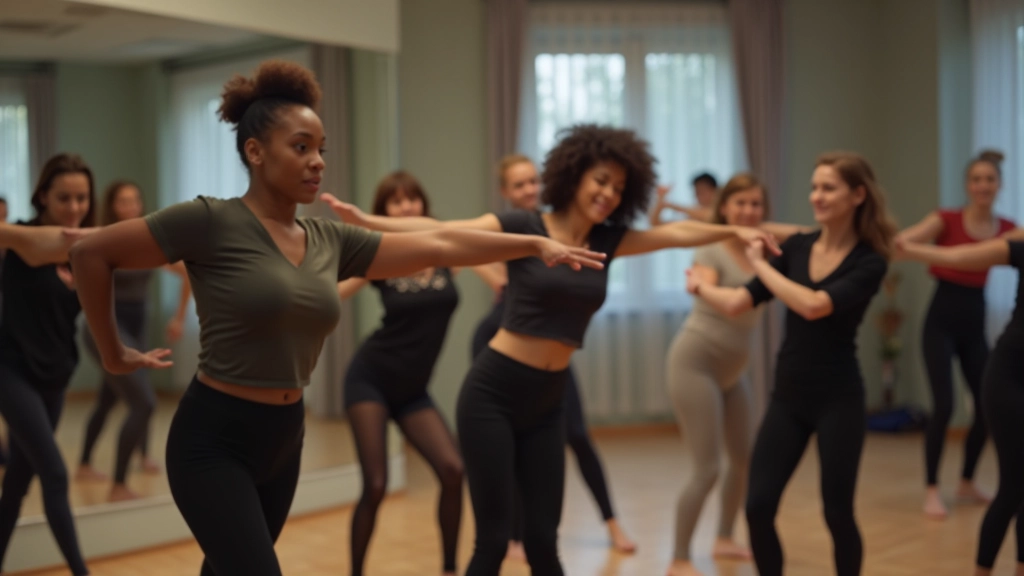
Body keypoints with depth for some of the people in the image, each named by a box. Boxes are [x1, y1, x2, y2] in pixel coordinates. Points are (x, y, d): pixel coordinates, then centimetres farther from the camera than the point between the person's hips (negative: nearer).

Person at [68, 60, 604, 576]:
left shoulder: (331, 241, 4)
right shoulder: (211, 221, -14)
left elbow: (437, 245, 4)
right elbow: (90, 253, -9)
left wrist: (534, 244, 0)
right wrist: (113, 354, -3)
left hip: (283, 439, 6)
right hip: (213, 438, -6)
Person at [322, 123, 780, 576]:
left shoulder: (606, 241, 8)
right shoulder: (522, 227, -8)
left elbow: (677, 233, 15)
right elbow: (440, 230, -18)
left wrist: (734, 231, 13)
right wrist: (364, 220, -28)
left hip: (546, 403, 5)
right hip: (492, 392, -5)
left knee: (543, 539, 6)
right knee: (493, 539, -4)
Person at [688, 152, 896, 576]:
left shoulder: (869, 261, -10)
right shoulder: (796, 247, 3)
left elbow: (814, 306, -25)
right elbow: (739, 303, -1)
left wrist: (760, 264, -16)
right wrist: (702, 287, -18)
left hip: (838, 400, -4)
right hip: (788, 397, 4)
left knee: (837, 513, 4)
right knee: (758, 508, -2)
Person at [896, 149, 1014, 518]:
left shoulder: (1007, 230, 4)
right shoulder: (947, 220, -8)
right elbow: (903, 241, -22)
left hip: (974, 323, 4)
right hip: (942, 320, -4)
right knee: (943, 405, -12)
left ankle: (967, 483, 26)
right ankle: (931, 490, 1)